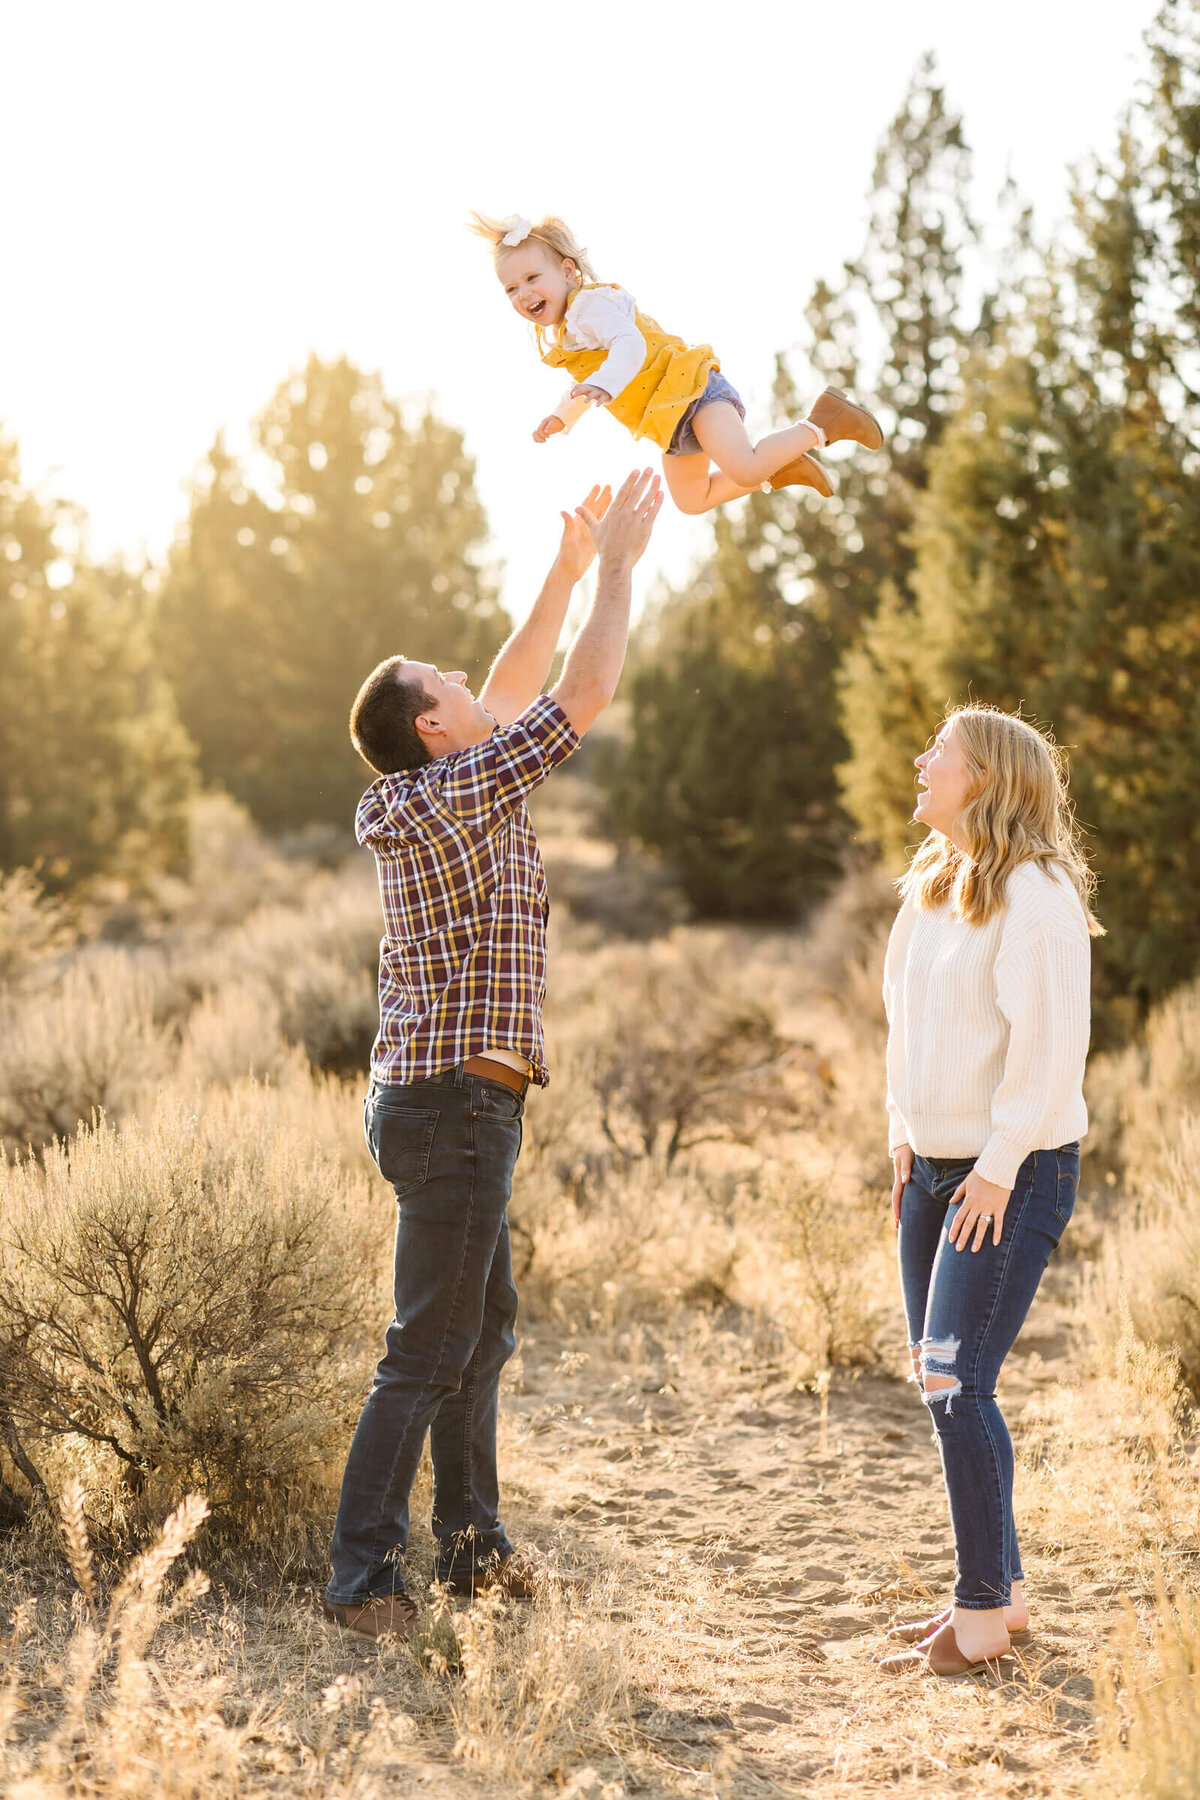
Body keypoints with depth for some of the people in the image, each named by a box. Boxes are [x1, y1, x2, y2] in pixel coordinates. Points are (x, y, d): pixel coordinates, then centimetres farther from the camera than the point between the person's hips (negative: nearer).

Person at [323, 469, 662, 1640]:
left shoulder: (429, 797, 11)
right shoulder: (462, 794, -14)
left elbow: (516, 687, 22)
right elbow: (585, 693, -13)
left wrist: (569, 570, 20)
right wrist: (617, 565, -2)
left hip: (435, 1099, 10)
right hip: (456, 1105, -10)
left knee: (485, 1330, 18)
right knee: (429, 1354, -6)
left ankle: (472, 1543, 27)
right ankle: (362, 1574, -2)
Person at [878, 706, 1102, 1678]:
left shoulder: (1034, 895, -14)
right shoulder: (932, 887, 12)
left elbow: (1050, 1043, -18)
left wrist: (999, 1167, -18)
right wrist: (904, 1133, 13)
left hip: (1016, 1170, -8)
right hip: (935, 1164, 8)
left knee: (958, 1383, -11)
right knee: (938, 1379, 9)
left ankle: (981, 1618, 0)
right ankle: (1002, 1589, 21)